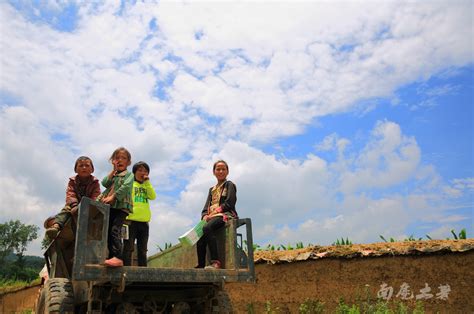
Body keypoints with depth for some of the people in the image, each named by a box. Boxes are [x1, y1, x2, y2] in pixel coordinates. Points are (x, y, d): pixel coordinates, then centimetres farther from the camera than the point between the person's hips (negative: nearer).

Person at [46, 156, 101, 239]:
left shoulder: (95, 183, 3)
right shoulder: (72, 181, 7)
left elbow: (95, 197, -9)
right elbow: (70, 195, -9)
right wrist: (74, 205, -30)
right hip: (75, 205, 1)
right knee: (66, 209, -29)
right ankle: (56, 226, -46)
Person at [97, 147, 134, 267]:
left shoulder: (129, 175, 9)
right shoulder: (112, 175, 26)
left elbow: (125, 187, -10)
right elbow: (105, 183, 5)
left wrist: (113, 197, -20)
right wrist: (114, 170, 6)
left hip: (122, 206, -6)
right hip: (109, 207, 7)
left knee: (115, 230, -22)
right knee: (107, 232, 2)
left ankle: (118, 257, -31)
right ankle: (112, 257, 6)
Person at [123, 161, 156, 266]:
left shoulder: (146, 186, 19)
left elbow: (153, 196, 0)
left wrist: (147, 182, 0)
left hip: (144, 222, 5)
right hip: (131, 220, -5)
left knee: (142, 250, 8)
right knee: (128, 248, -5)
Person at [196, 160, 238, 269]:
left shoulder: (229, 185, 11)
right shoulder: (212, 189, 28)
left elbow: (229, 203, -4)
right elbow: (206, 207, 18)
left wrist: (214, 213, -12)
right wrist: (205, 216, -5)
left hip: (225, 215, -5)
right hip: (212, 217, 6)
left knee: (207, 228, -35)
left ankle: (215, 262, -40)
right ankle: (200, 265, -30)